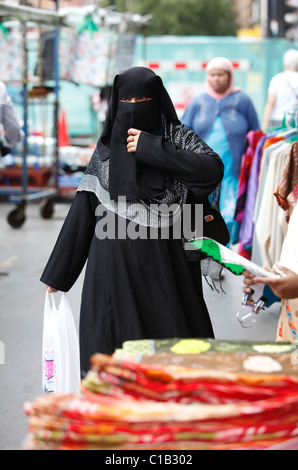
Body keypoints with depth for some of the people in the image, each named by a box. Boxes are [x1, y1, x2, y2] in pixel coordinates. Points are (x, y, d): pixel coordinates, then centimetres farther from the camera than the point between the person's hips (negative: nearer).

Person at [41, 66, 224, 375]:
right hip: (114, 267, 2)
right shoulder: (106, 149, 10)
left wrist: (151, 149, -15)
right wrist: (58, 272, 12)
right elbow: (82, 211, 12)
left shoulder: (177, 137, 3)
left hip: (164, 266, -2)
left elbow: (213, 169, -17)